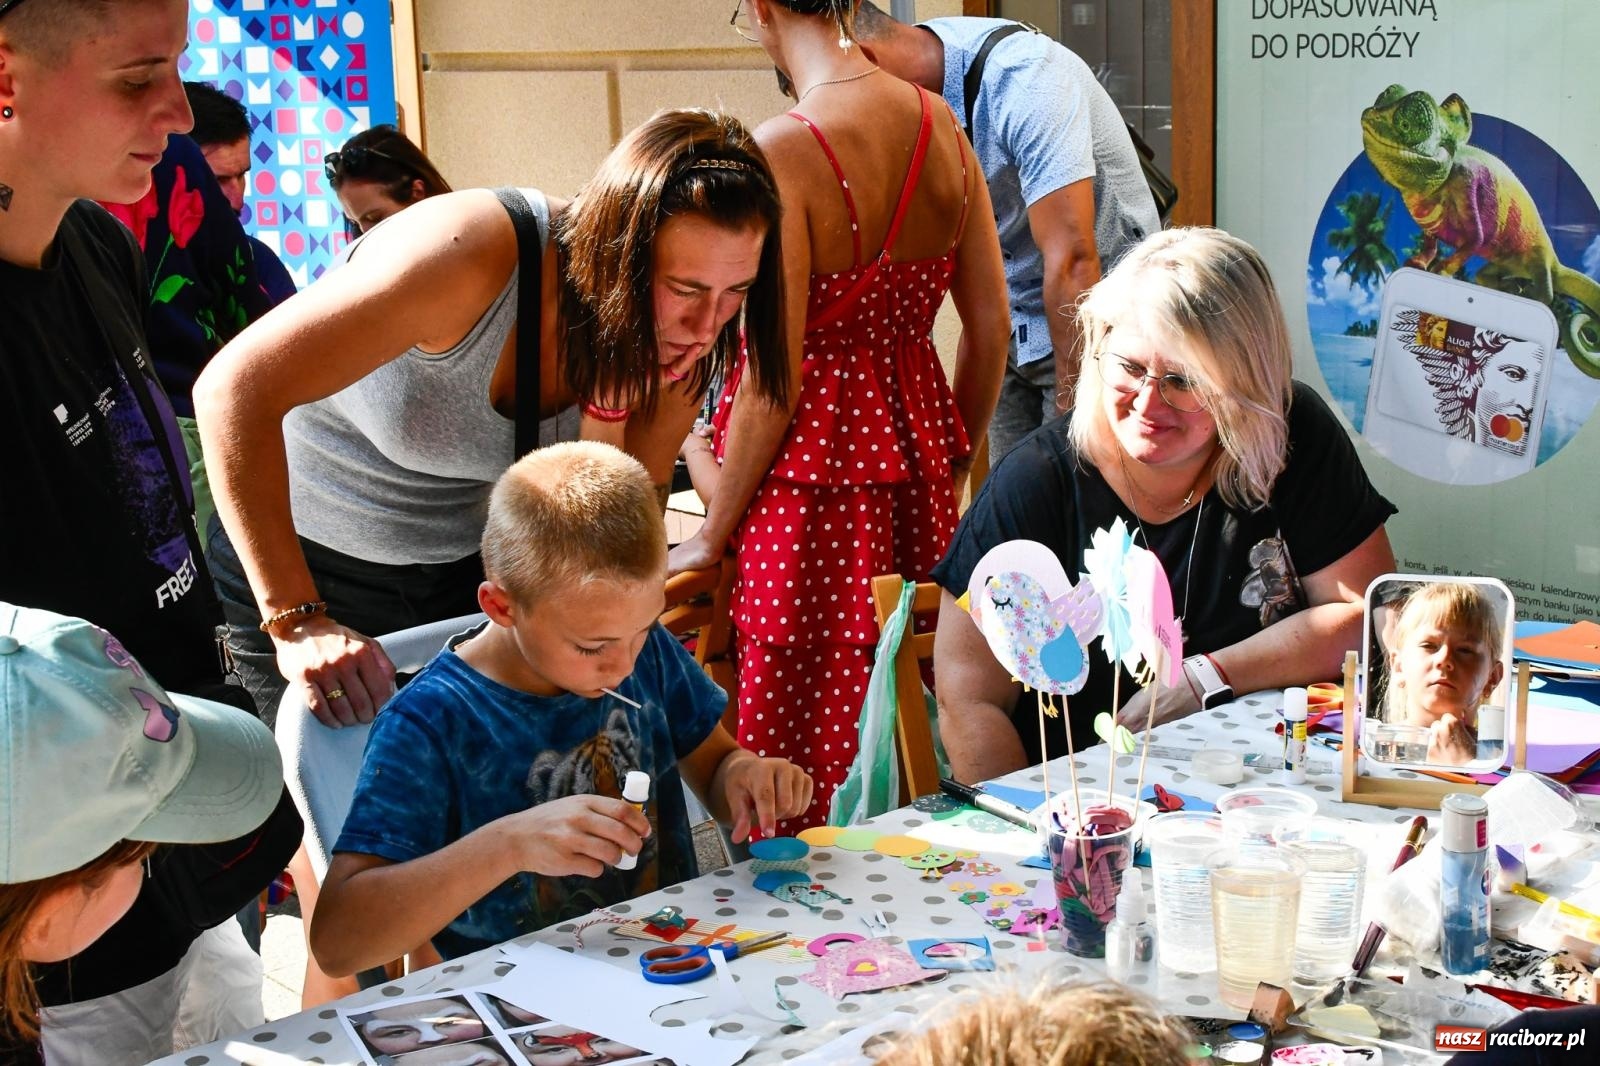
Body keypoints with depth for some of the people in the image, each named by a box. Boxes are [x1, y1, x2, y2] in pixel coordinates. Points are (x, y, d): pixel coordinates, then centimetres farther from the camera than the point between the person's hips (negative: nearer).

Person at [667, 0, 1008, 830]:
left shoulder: (782, 150, -17)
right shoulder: (940, 124, 2)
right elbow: (991, 331, 7)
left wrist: (708, 540, -6)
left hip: (814, 466, -7)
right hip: (918, 451, 7)